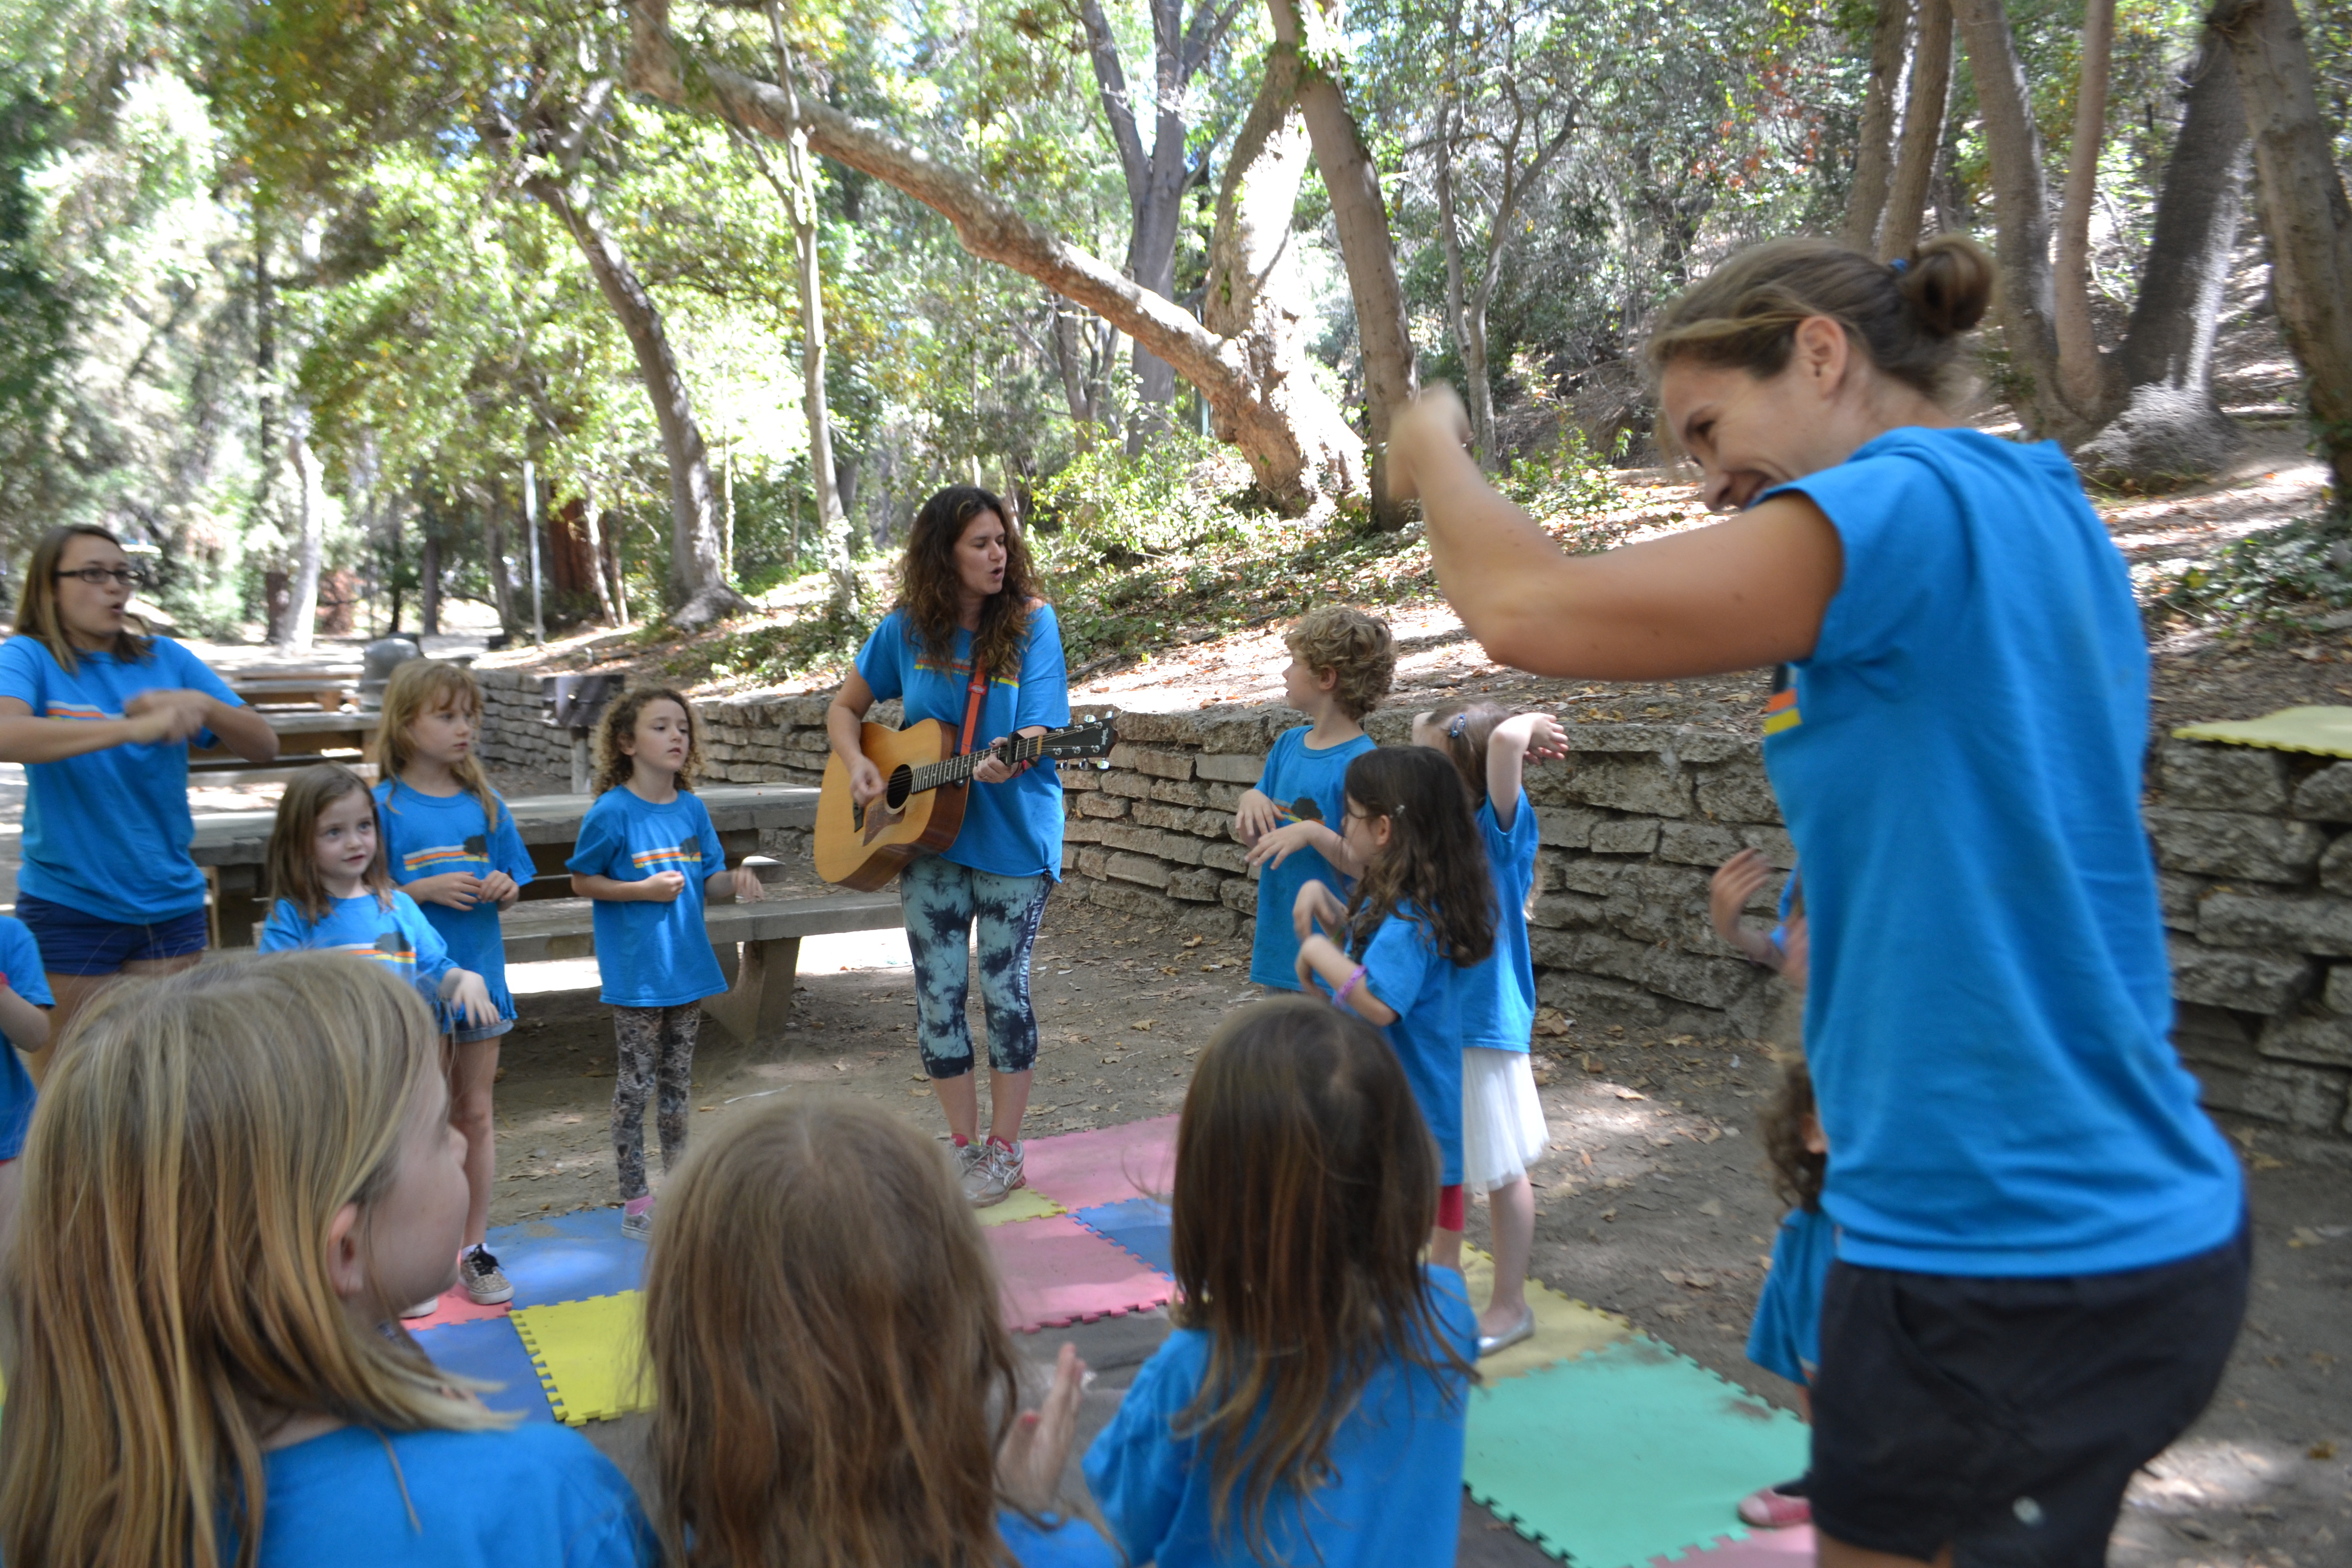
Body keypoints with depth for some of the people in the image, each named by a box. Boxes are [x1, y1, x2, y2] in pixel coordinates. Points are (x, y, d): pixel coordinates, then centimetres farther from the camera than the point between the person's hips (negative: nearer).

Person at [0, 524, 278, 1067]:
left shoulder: (166, 659, 4)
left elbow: (264, 746, 1)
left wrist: (204, 707, -18)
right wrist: (134, 727, -37)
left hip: (170, 904, 3)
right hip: (67, 905, -3)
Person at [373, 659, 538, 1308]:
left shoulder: (484, 802, 5)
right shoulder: (384, 805, -7)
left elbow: (514, 885, 11)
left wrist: (504, 887, -10)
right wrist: (425, 890, -20)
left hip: (479, 972, 4)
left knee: (476, 1113, 10)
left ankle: (475, 1249, 20)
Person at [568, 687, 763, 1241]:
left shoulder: (691, 808, 4)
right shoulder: (612, 811, -12)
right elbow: (582, 881, -6)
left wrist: (733, 880, -11)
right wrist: (644, 889, -18)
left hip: (688, 963, 6)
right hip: (636, 970, -6)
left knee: (678, 1079, 16)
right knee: (636, 1081, 2)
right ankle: (636, 1202, 12)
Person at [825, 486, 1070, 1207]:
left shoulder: (1031, 621, -5)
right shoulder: (906, 629, 2)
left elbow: (1038, 726, -13)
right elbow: (845, 708, 13)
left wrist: (1009, 759, -35)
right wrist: (856, 763, -6)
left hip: (1013, 835, -3)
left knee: (1003, 991, 2)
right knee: (939, 995, 5)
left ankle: (1003, 1152, 16)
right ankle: (965, 1147, 20)